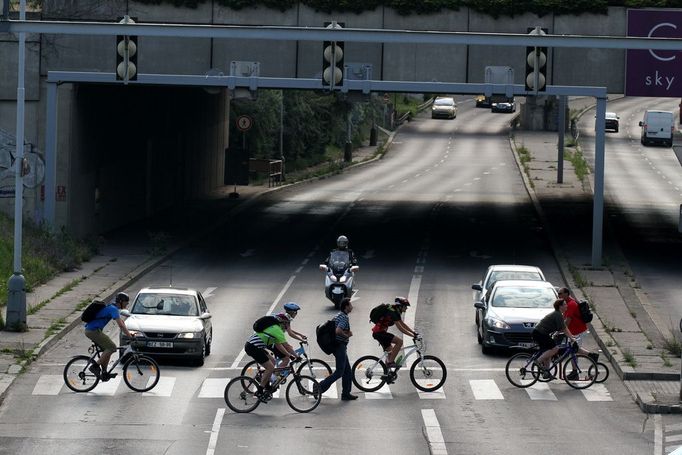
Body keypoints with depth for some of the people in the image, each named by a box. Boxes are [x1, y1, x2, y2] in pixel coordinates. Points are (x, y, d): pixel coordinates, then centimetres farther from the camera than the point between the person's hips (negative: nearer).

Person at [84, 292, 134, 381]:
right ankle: (95, 367, -12)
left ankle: (104, 373, 14)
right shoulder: (113, 309, -15)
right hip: (93, 331, -10)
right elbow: (121, 325, -22)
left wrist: (129, 334, 21)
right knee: (112, 347, -13)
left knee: (108, 349, 14)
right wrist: (130, 337, -19)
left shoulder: (113, 308, 18)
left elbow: (122, 323, 26)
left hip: (90, 330, 10)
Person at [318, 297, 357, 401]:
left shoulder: (338, 316, 14)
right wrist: (347, 335, -13)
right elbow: (338, 331, -31)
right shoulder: (344, 317, -17)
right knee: (339, 372, -7)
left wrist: (347, 333, 9)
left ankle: (346, 394, 16)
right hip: (340, 346, -10)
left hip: (339, 346, 10)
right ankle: (320, 387, -8)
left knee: (348, 371, 13)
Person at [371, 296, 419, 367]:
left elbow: (403, 324, 19)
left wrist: (414, 332, 12)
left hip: (378, 333, 11)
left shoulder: (396, 312, 12)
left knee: (391, 352, 16)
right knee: (399, 341, -19)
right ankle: (390, 362, -18)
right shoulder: (392, 313, -19)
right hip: (379, 333, -11)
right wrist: (413, 335, -21)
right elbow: (400, 328, -23)